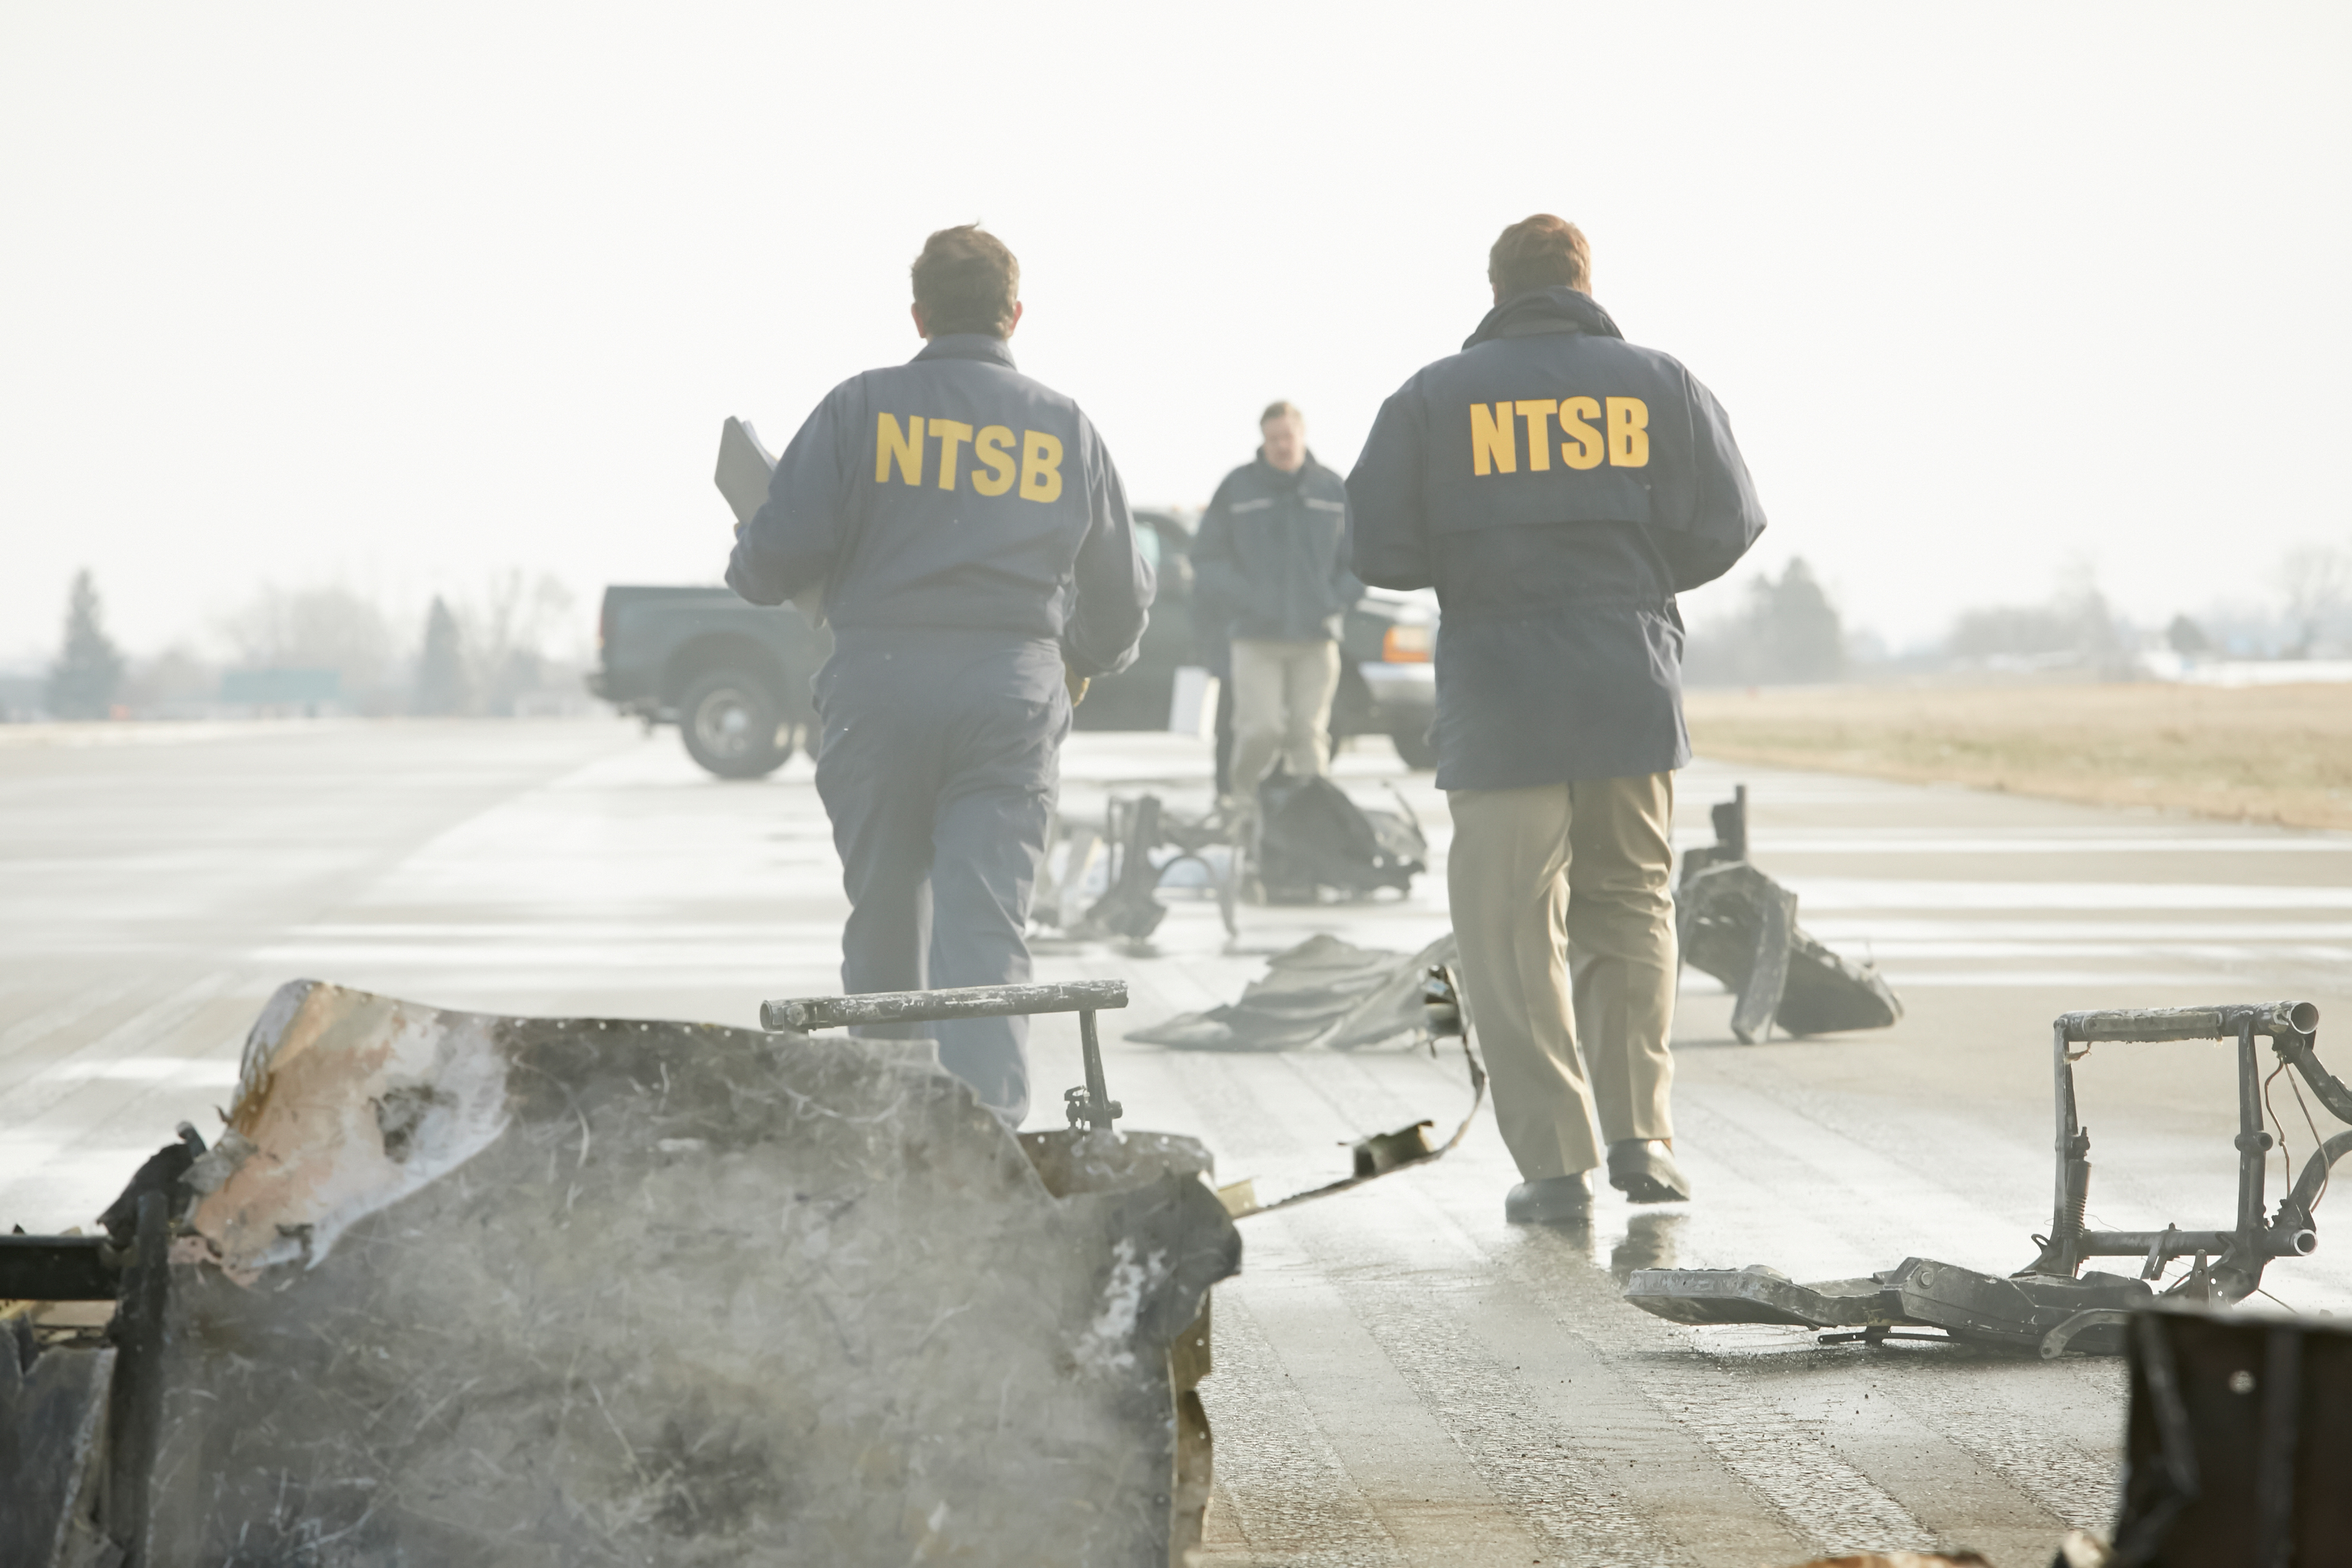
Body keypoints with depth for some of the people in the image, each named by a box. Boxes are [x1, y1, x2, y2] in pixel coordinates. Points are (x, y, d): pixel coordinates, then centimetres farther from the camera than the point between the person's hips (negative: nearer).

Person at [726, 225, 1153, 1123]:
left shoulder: (861, 408, 1)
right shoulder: (1064, 428, 10)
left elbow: (779, 553, -5)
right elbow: (1121, 596, 18)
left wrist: (748, 570, 19)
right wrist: (1088, 660, 39)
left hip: (880, 686, -1)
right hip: (1012, 694, 1)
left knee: (884, 917, 13)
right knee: (987, 928, -3)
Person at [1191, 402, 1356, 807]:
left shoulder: (1335, 491, 8)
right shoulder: (1238, 488, 3)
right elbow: (1207, 558, 5)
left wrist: (1336, 601, 2)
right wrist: (1244, 601, -7)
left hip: (1316, 636, 2)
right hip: (1256, 637, -2)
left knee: (1309, 733, 0)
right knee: (1260, 730, -11)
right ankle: (1244, 797, 13)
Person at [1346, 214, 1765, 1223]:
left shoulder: (1436, 397, 1)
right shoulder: (1658, 385, 5)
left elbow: (1378, 549, -4)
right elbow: (1722, 531, 1)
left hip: (1498, 701, -2)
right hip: (1633, 688, 2)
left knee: (1515, 932, 3)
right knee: (1630, 908, 16)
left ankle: (1556, 1160, 0)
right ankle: (1640, 1131, 7)